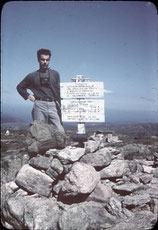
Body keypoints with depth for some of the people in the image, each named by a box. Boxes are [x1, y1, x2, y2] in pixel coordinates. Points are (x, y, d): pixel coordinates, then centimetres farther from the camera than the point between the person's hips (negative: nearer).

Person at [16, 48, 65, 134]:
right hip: (39, 105, 0)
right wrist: (28, 96, 8)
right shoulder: (32, 76, 11)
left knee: (60, 132, -9)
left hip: (53, 105, 1)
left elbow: (58, 93, 9)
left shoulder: (55, 74, 13)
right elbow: (19, 87, 24)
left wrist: (59, 108, 2)